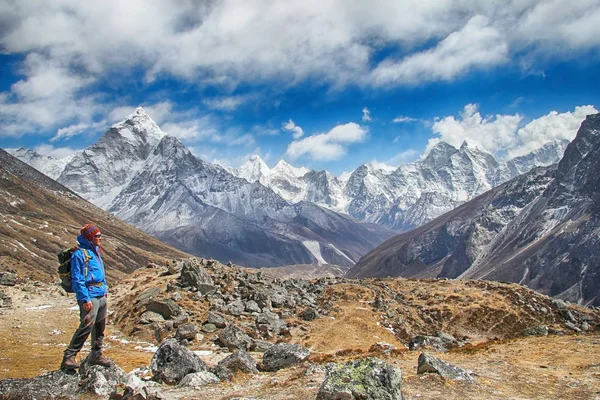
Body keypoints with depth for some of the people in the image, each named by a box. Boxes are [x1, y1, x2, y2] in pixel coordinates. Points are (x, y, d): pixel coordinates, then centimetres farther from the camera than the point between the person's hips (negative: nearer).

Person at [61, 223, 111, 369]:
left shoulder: (96, 252, 16)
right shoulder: (79, 254, -12)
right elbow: (77, 280, -15)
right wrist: (85, 299, -19)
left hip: (101, 296, 9)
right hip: (90, 297, -9)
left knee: (100, 327, 13)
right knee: (86, 327, -12)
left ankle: (96, 355, 25)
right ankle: (69, 357, -3)